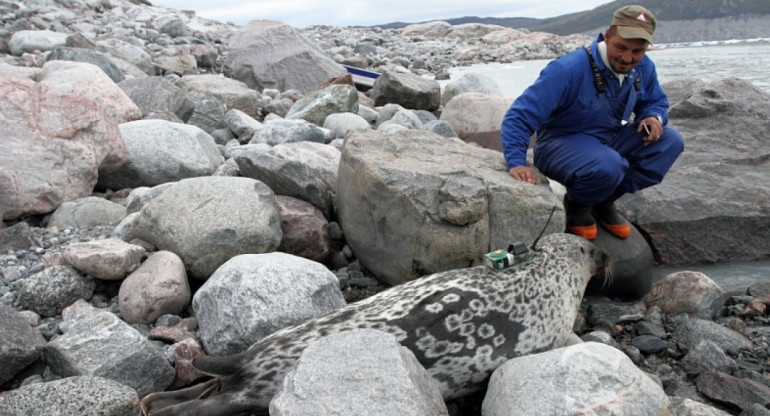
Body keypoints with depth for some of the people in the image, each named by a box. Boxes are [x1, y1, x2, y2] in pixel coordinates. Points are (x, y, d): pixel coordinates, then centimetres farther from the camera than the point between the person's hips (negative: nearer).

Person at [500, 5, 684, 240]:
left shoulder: (644, 68, -5)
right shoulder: (568, 70, -27)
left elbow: (655, 102, 15)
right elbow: (520, 116, -29)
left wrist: (654, 116, -10)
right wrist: (517, 162, -38)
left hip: (611, 139, 7)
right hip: (563, 142, -7)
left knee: (670, 141, -10)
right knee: (608, 167, -38)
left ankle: (605, 202, -1)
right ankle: (577, 204, -1)